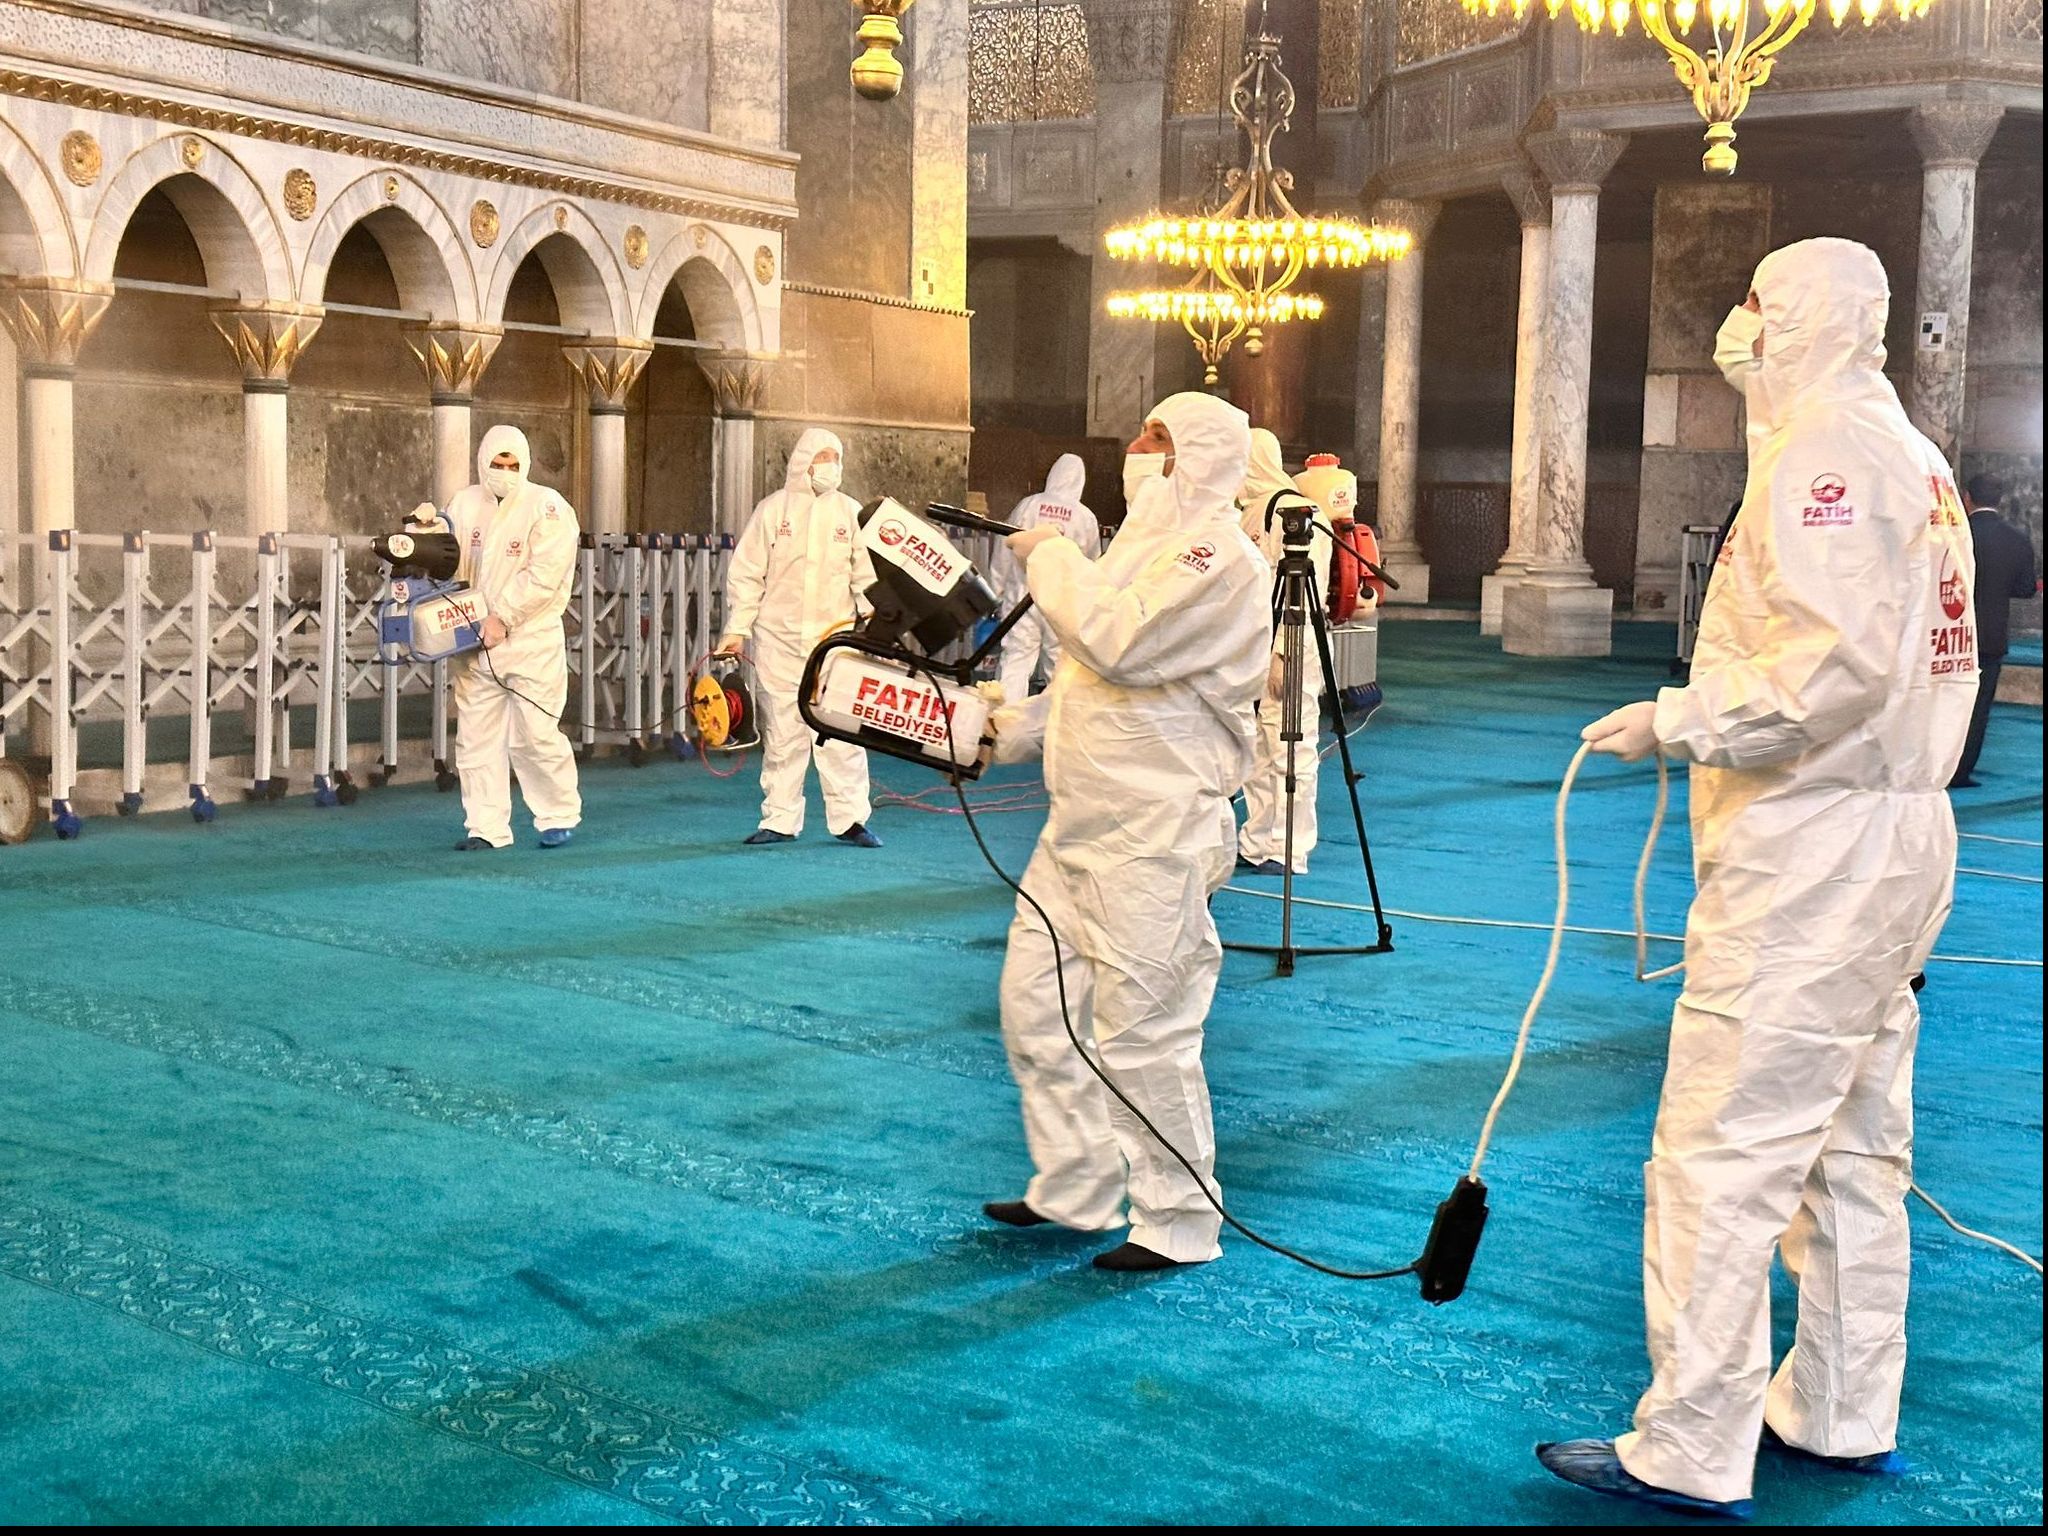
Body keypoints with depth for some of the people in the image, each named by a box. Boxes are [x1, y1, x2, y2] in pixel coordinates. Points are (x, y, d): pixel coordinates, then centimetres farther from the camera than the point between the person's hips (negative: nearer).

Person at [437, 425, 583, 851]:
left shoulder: (547, 508, -6)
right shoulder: (465, 504, 11)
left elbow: (544, 577, -15)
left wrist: (503, 617, -17)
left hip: (532, 641, -5)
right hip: (476, 642, 5)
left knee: (534, 735, -4)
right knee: (476, 736, 5)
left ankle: (559, 816, 15)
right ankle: (486, 827, 13)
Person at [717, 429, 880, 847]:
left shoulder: (851, 512, 7)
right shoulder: (772, 509, 4)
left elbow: (867, 577, 8)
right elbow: (746, 574, 5)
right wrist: (736, 629, 1)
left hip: (835, 637, 0)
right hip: (778, 638, 0)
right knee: (781, 732, 4)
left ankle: (849, 817, 6)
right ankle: (780, 819, 12)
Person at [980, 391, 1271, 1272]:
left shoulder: (1219, 554, -12)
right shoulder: (1141, 540, 19)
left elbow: (1120, 642, -26)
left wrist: (1051, 559, -13)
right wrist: (1019, 730, 13)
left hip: (1154, 835, -10)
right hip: (1081, 823, 10)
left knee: (1141, 1033, -6)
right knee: (1034, 1001, 14)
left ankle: (1179, 1223, 9)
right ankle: (1077, 1190, 27)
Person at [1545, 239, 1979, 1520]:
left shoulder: (1829, 447, -13)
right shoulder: (1918, 455, 17)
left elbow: (1841, 660, -24)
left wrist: (1676, 724, -18)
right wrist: (1709, 715, 18)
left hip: (1812, 851, -10)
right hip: (1902, 836, 10)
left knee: (1723, 1158, -6)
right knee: (1854, 1146, 16)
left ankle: (1693, 1455, -1)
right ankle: (1844, 1417, 26)